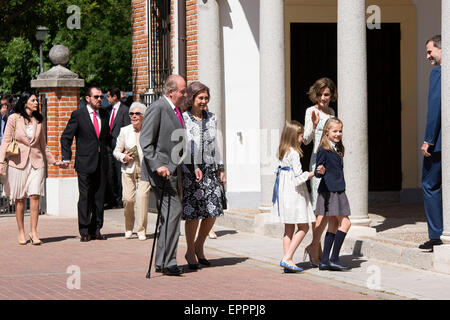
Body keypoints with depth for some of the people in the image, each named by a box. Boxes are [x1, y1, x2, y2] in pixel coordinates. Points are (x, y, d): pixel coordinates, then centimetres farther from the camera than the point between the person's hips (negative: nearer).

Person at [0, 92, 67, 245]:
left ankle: (34, 232, -5)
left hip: (36, 162, 2)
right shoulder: (14, 118, 0)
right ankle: (21, 233, 10)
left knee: (35, 196, -9)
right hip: (18, 162, -2)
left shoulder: (38, 121, 12)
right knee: (20, 199, 1)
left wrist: (53, 161, 24)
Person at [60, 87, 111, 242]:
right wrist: (66, 157, -5)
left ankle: (96, 230, 12)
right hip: (85, 162, -5)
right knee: (85, 197, -4)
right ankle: (84, 232, 0)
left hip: (101, 163, 5)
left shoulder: (104, 114, 12)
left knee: (99, 197, 6)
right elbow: (66, 137, 2)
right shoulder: (78, 115, -2)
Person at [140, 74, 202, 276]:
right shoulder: (157, 108, -10)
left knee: (170, 214, 9)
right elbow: (145, 142, -15)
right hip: (160, 171, -9)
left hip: (173, 172, 9)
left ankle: (161, 262, 15)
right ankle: (167, 262, -12)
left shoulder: (176, 111, 18)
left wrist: (194, 167, 16)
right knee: (173, 211, -15)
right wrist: (157, 165, -24)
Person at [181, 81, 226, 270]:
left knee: (213, 211, 0)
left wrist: (220, 168, 18)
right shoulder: (182, 119, -5)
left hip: (209, 170, 5)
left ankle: (199, 246, 21)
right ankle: (190, 252, 12)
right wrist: (180, 173, -10)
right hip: (189, 172, -5)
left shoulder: (211, 118, 13)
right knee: (193, 213, -3)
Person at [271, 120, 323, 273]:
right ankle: (287, 259, -10)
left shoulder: (283, 152, 11)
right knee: (303, 227, -3)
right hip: (294, 194, -9)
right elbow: (299, 176, -17)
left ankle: (288, 261, 9)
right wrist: (314, 173, -11)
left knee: (289, 229, 10)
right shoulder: (294, 153, -14)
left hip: (284, 194, 9)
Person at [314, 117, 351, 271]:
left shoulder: (338, 149, 14)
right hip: (329, 191, -9)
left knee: (333, 226, 8)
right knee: (345, 223, -11)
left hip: (338, 191, 9)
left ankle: (325, 260, 10)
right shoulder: (323, 150, -12)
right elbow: (317, 172, -17)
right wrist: (320, 172, -36)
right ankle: (334, 259, -7)